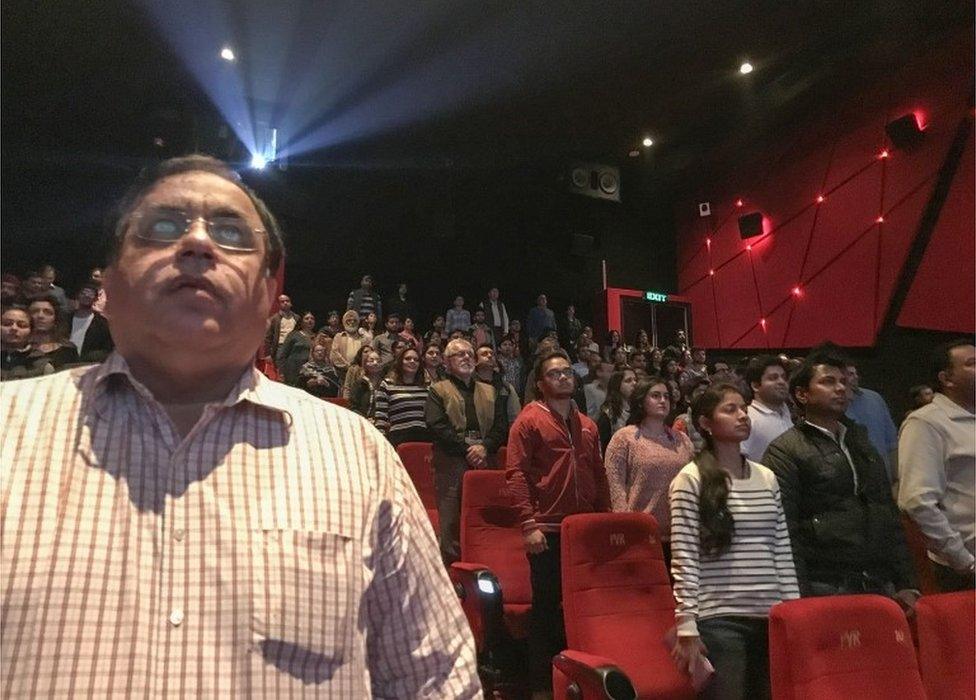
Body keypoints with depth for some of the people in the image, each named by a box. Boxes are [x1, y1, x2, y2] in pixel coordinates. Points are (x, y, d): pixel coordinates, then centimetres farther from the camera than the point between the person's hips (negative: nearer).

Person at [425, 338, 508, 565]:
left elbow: (501, 426, 10)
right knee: (451, 520, -4)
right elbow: (436, 426, -7)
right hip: (451, 465, -3)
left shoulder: (490, 392, 21)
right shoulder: (438, 390, 8)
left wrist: (484, 447, -9)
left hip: (484, 463, 4)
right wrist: (467, 449, -12)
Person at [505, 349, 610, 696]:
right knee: (547, 607, 5)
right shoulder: (529, 420, -4)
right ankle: (542, 681, 21)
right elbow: (516, 473, -10)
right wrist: (528, 523, -17)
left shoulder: (587, 425, 15)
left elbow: (599, 476, 18)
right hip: (547, 531, -5)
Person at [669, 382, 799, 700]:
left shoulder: (767, 478, 9)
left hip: (770, 617, 5)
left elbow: (783, 552, 12)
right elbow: (684, 558, -10)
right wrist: (687, 627, -12)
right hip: (718, 619, -5)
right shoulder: (691, 480, -7)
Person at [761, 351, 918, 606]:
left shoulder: (863, 443, 17)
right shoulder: (784, 450, -6)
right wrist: (800, 597, -16)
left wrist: (907, 584, 12)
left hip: (881, 587, 6)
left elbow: (891, 518, 18)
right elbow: (785, 532, -12)